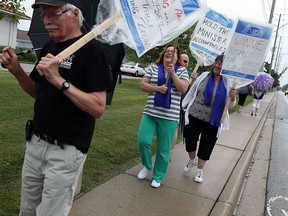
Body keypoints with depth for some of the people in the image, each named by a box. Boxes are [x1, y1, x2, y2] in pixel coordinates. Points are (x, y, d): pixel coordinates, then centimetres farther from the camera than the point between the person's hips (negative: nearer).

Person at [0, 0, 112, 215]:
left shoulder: (92, 49, -14)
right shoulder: (49, 47, 9)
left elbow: (98, 108, -21)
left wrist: (59, 80, -27)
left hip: (66, 150, -7)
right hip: (34, 143, 7)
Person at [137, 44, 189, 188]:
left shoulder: (181, 70, 4)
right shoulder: (153, 68, 7)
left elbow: (183, 89, -8)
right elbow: (143, 85, 2)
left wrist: (172, 73, -16)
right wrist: (157, 88, -13)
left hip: (169, 116, -1)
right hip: (150, 112, 2)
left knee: (163, 149, 6)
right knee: (143, 141, -6)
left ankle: (158, 177, 25)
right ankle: (147, 166, 25)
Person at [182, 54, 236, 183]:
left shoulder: (228, 83, -1)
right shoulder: (204, 76, 0)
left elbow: (230, 105, 3)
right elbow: (191, 93, 7)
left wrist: (233, 98, -18)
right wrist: (182, 106, 5)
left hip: (213, 122, 0)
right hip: (194, 116, 1)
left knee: (206, 146, 8)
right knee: (189, 139, 4)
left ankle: (199, 171, 28)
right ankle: (192, 160, 36)